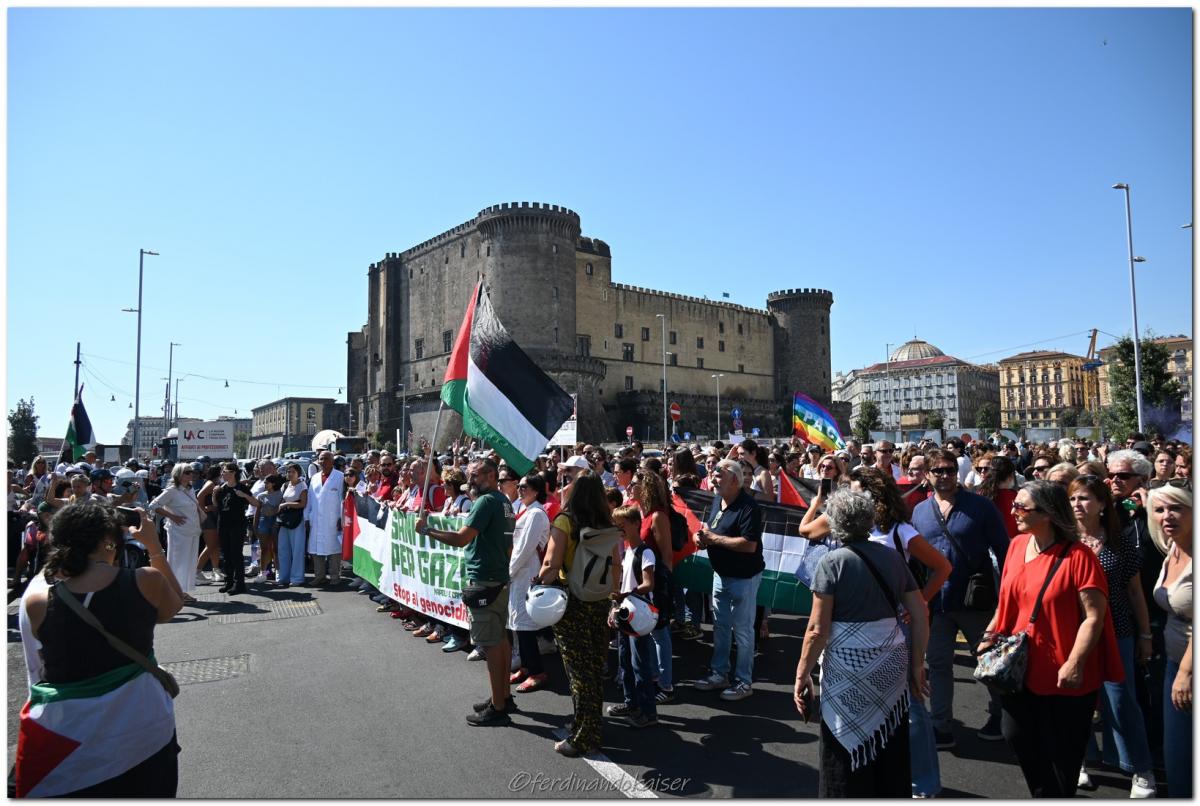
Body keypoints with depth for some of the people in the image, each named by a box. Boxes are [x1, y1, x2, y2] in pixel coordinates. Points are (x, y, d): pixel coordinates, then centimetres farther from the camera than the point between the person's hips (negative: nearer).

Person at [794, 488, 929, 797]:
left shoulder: (833, 562, -10)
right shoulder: (892, 557, 5)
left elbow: (818, 629, -13)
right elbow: (921, 616, 8)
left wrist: (802, 674, -5)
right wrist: (916, 663, 17)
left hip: (848, 667, -5)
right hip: (892, 664, 5)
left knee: (847, 752, 10)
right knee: (892, 750, 19)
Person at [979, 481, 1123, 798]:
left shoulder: (1078, 557, -19)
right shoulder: (1017, 545, 0)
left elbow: (1094, 617, -19)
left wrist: (1075, 664, -23)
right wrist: (991, 634, 4)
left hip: (1064, 676, -6)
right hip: (1022, 666, 6)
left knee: (1060, 751, 11)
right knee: (1017, 735, 13)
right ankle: (1043, 793, 37)